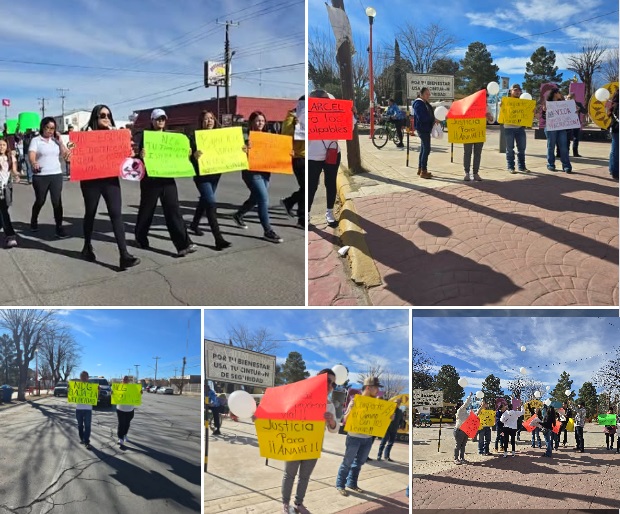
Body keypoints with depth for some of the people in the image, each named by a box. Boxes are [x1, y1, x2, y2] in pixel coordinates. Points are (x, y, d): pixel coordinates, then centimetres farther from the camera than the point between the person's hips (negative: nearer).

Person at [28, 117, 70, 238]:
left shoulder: (55, 140, 12)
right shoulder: (36, 140, -1)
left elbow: (64, 154, 6)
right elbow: (31, 154, -15)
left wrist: (59, 140, -1)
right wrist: (34, 163, -36)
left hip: (56, 175, 3)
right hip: (40, 176, -3)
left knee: (57, 201, -5)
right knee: (40, 201, 10)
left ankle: (59, 228, -3)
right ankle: (34, 221, 36)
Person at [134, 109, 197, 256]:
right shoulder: (145, 136, 0)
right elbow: (140, 154, -6)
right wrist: (141, 156, -28)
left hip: (167, 178, 3)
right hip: (150, 178, -3)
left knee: (173, 209, -6)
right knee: (147, 209, 8)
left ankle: (183, 244, -14)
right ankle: (141, 237, 31)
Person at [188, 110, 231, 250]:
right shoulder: (195, 137, -8)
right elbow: (189, 156, -13)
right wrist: (194, 156, -36)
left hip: (215, 174, 6)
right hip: (202, 175, -6)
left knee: (205, 200, 21)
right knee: (211, 203, -16)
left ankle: (194, 224, 46)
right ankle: (218, 238, -19)